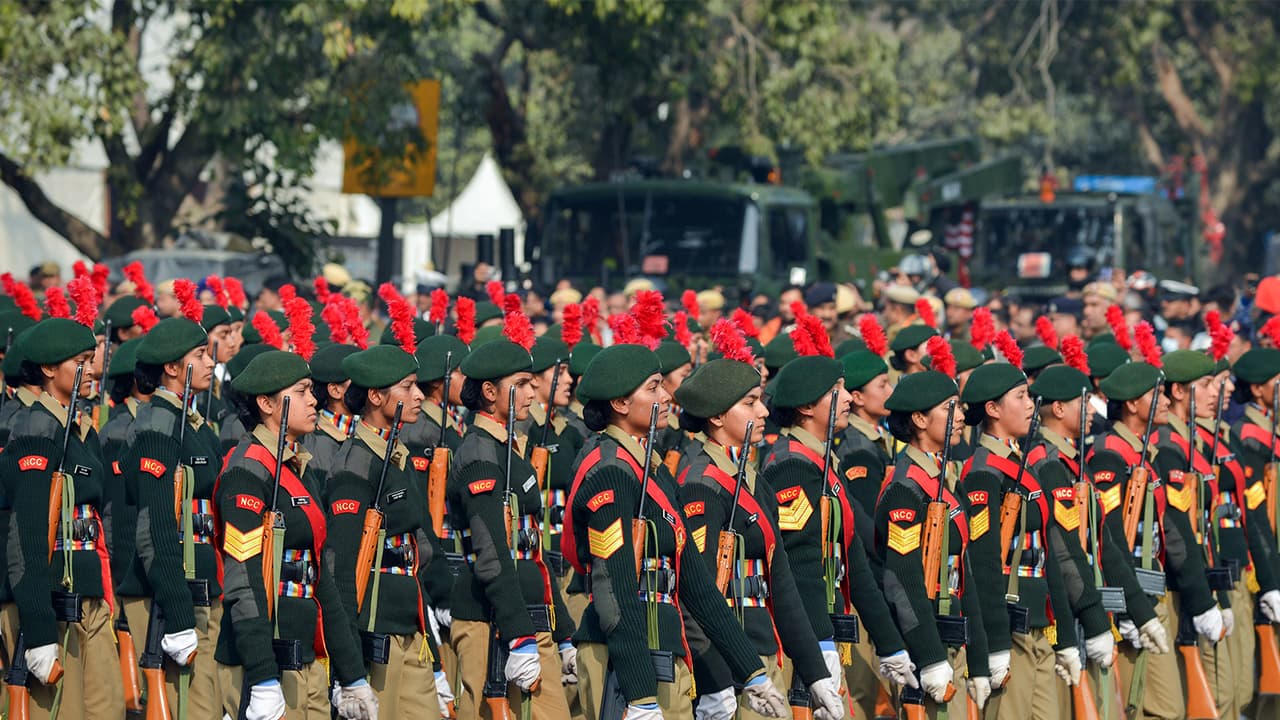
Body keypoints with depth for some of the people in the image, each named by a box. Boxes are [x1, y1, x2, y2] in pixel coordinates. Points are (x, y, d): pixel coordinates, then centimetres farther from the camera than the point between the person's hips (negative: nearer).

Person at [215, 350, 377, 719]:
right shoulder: (249, 470, -10)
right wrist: (263, 683, -23)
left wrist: (352, 678, 19)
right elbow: (243, 582, -18)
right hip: (264, 664, -9)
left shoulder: (298, 469, 18)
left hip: (307, 659, 9)